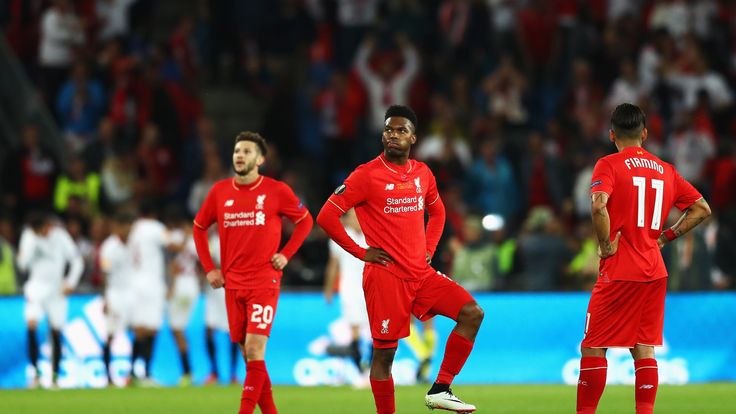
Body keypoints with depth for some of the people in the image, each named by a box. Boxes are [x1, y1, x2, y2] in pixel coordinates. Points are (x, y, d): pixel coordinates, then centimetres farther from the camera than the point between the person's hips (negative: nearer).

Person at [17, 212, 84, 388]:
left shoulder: (59, 236, -4)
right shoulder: (28, 235, 0)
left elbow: (77, 261, 3)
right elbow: (23, 264, -6)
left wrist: (71, 283, -5)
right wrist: (31, 244, -16)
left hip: (57, 289, 0)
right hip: (36, 287, 0)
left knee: (56, 332, 0)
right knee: (31, 324, -20)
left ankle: (54, 377, 8)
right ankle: (36, 372, -14)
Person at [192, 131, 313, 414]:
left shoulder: (276, 191, -4)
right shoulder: (220, 191, 5)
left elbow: (305, 221, 9)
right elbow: (199, 227, 18)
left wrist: (286, 255, -1)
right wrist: (209, 268, 10)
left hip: (264, 282, -4)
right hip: (233, 284, 4)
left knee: (254, 350, -14)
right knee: (249, 355, 6)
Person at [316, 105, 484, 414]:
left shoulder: (422, 173, 8)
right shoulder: (367, 175, -9)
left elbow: (437, 212, 27)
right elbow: (326, 217, -9)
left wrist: (429, 249, 11)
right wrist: (361, 252, -10)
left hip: (421, 273, 6)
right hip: (386, 276, -5)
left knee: (472, 313, -7)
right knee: (384, 353, -3)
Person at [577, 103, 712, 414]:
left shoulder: (609, 165, -5)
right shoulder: (666, 170, 11)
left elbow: (599, 205, -24)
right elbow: (702, 209, 15)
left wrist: (606, 245, -12)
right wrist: (666, 236, 14)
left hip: (619, 272, -5)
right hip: (655, 272, 5)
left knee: (593, 347, 1)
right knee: (644, 348, 9)